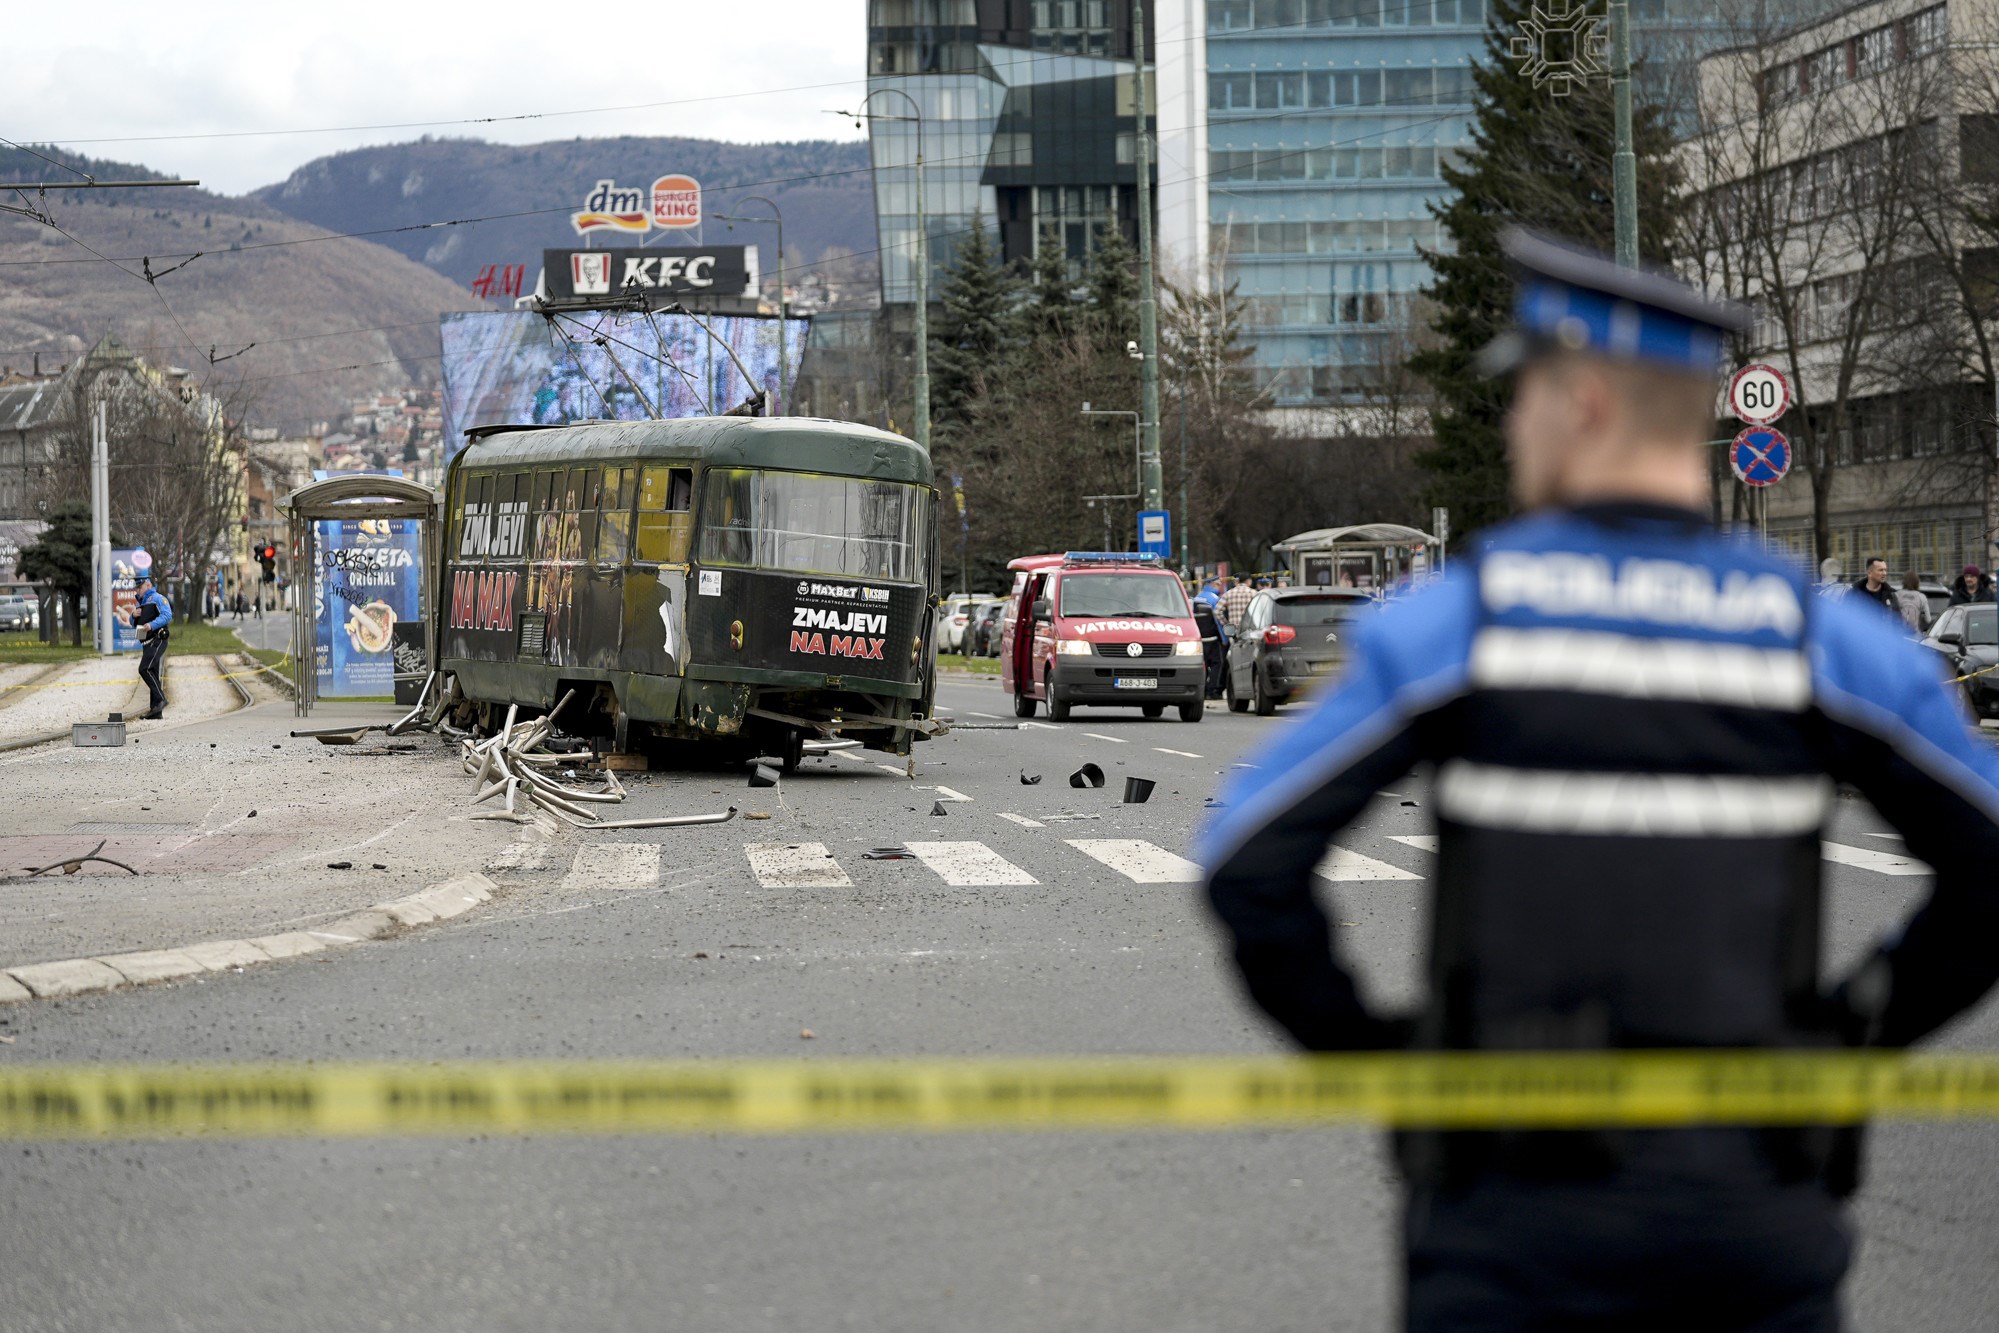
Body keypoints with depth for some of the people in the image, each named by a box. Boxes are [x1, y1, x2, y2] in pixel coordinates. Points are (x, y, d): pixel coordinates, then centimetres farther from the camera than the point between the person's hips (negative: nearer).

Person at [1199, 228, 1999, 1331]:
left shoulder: (1452, 623, -5)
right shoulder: (1818, 638, 1)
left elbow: (1248, 863, -8)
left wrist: (1359, 1047, 4)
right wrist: (1852, 1033, 11)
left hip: (1525, 1206, -2)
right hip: (1757, 1196, 2)